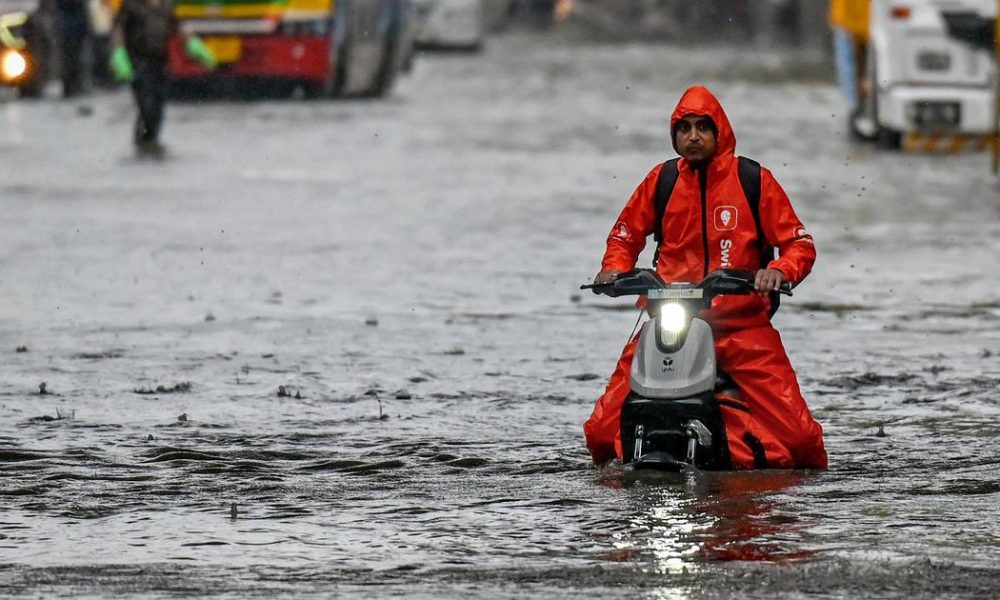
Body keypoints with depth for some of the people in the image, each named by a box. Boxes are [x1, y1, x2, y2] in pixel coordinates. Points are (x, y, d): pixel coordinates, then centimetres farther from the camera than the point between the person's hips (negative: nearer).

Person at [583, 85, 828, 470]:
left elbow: (799, 244, 3)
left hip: (742, 322, -2)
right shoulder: (661, 180, 8)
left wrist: (780, 271, -18)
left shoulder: (754, 180, 2)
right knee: (602, 430, -9)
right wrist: (614, 268, 1)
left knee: (796, 434, -16)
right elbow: (625, 234, 21)